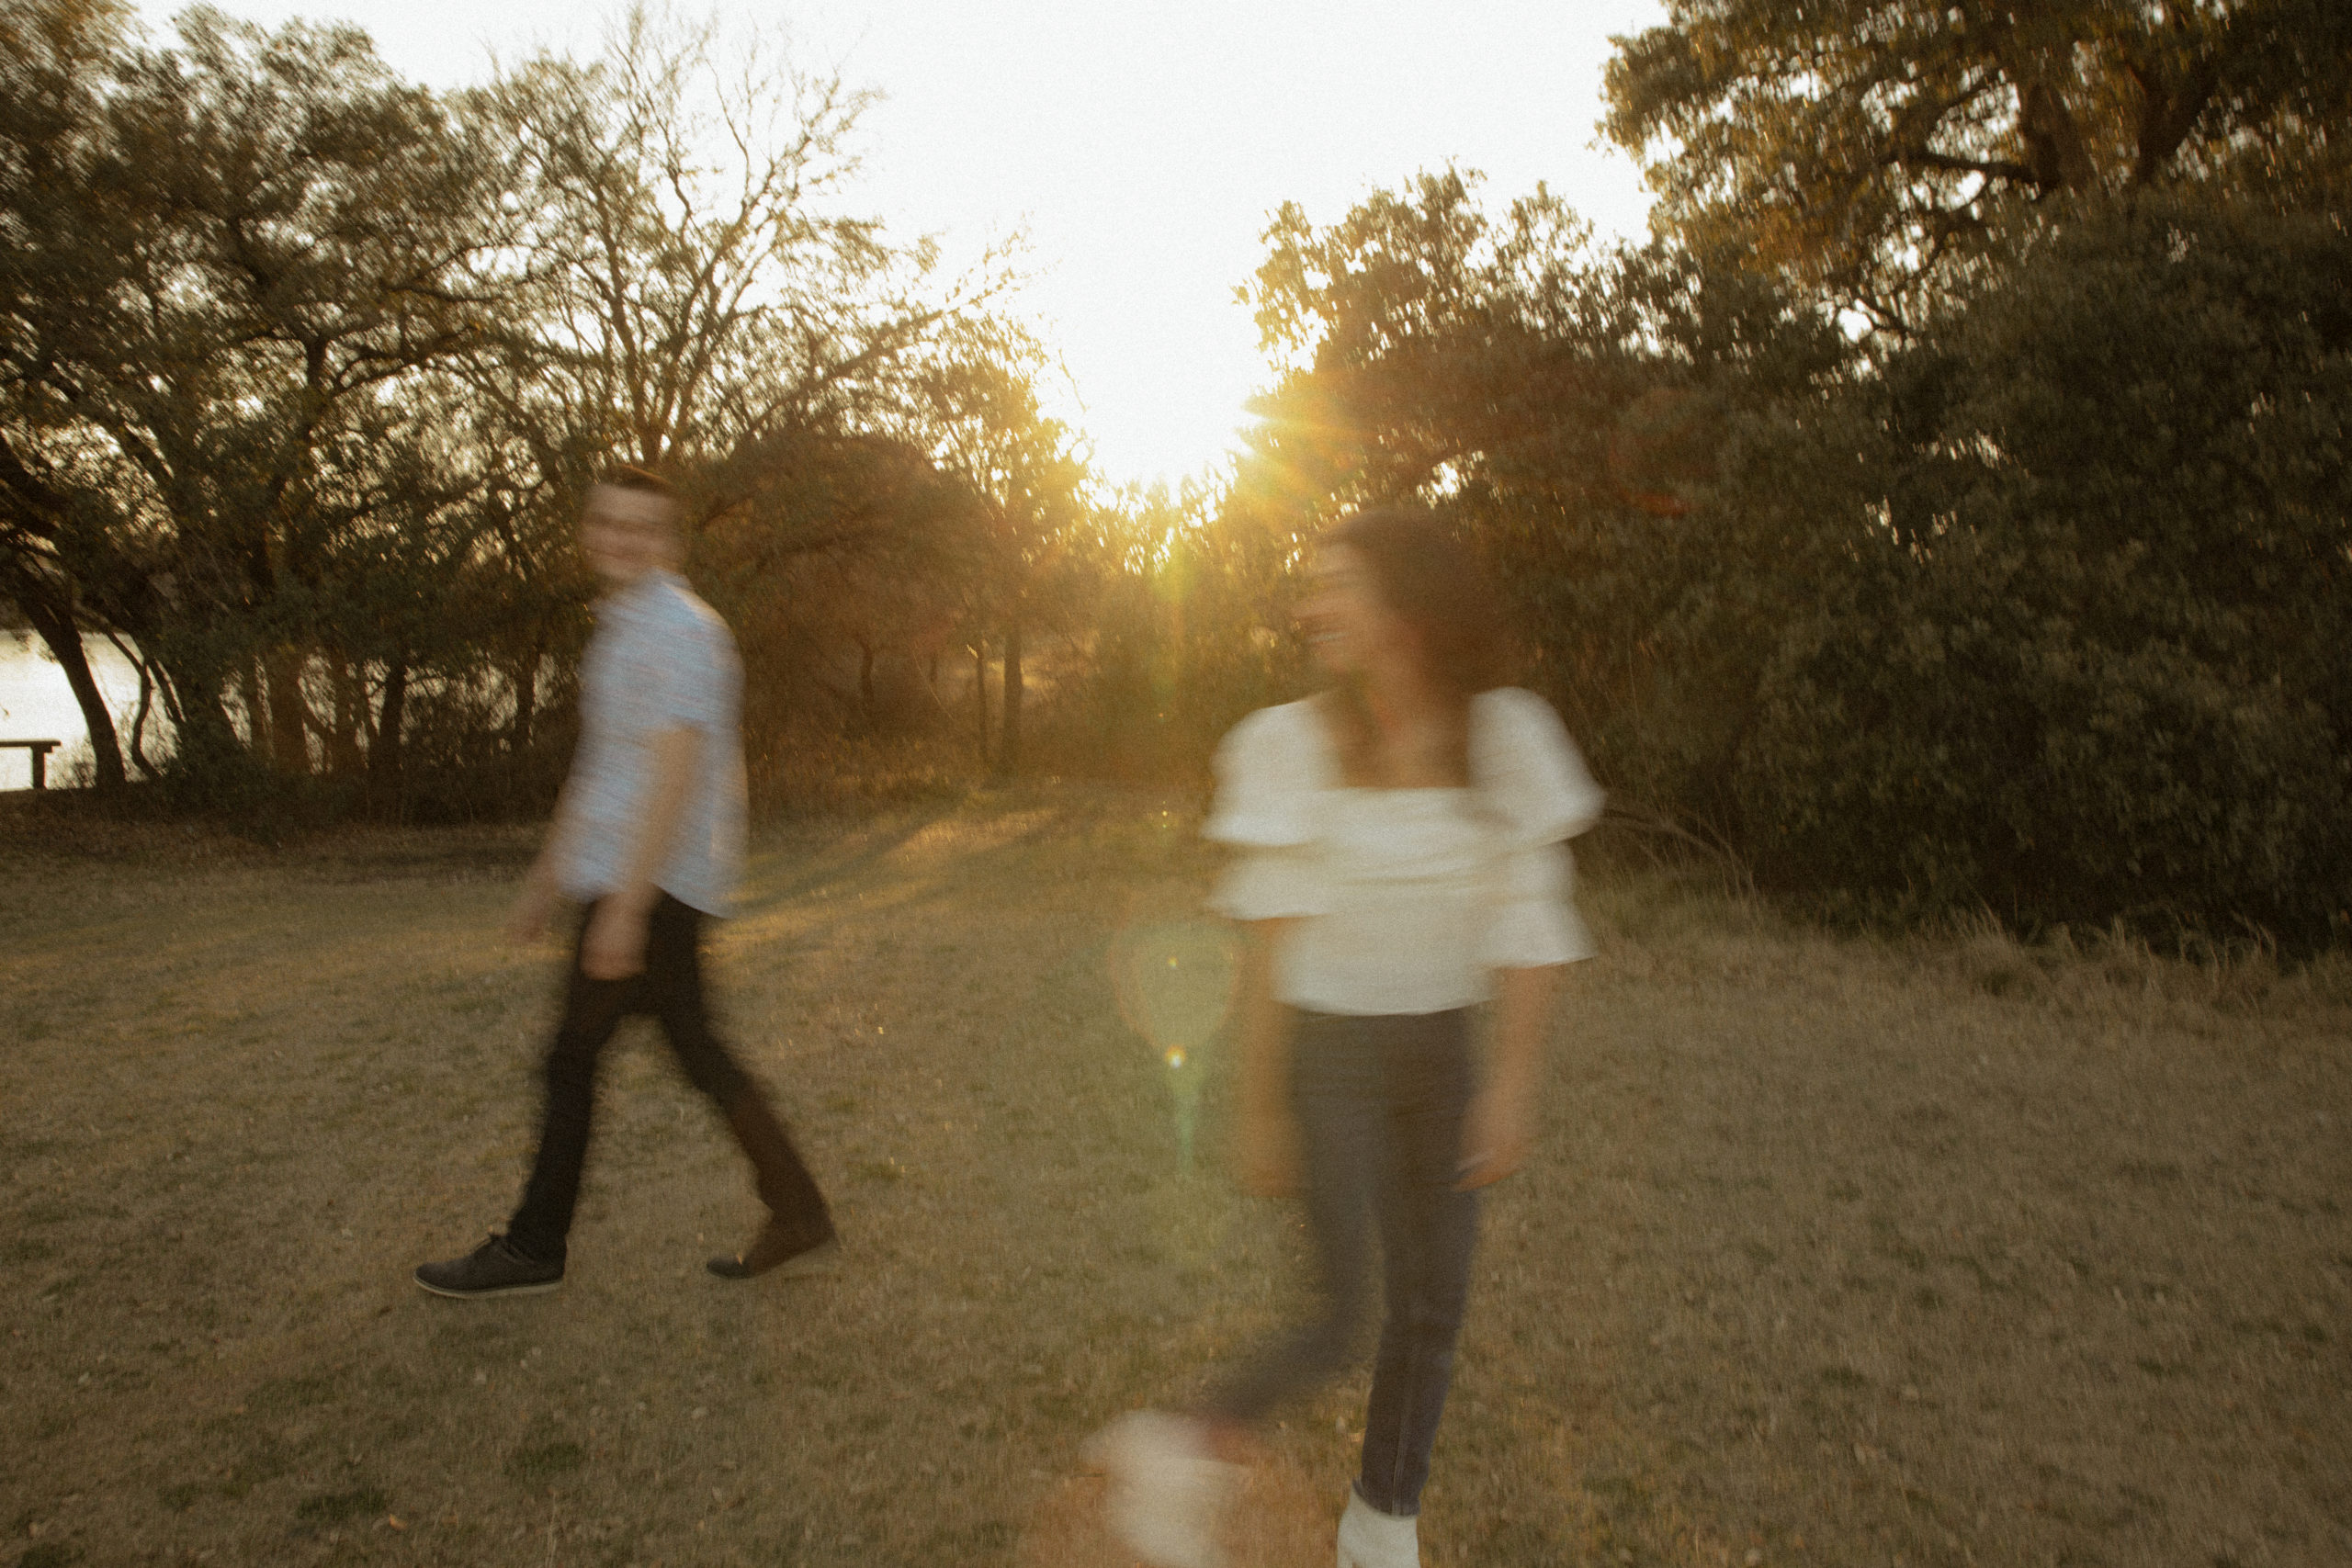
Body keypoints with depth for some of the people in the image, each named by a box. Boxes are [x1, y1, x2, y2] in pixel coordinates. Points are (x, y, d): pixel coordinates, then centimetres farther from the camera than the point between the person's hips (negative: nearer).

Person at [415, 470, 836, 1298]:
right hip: (627, 880, 10)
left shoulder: (677, 629, -13)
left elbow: (673, 771, -21)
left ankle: (533, 1247, 15)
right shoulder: (623, 629, 19)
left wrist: (625, 903, -25)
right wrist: (546, 878, 25)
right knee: (697, 1052, 10)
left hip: (652, 882, -10)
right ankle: (798, 1219, 14)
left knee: (574, 1054, 0)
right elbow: (598, 768, 24)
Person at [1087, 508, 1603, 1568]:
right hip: (1329, 1052, -3)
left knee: (1432, 1307, 13)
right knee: (1341, 1317, -5)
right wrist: (1258, 1108, -8)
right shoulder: (1292, 745, -13)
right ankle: (1184, 1450, 21)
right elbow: (1270, 941, -10)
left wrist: (1511, 1085, -9)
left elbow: (1529, 924, -4)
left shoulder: (1504, 737, -7)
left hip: (1440, 1053, 4)